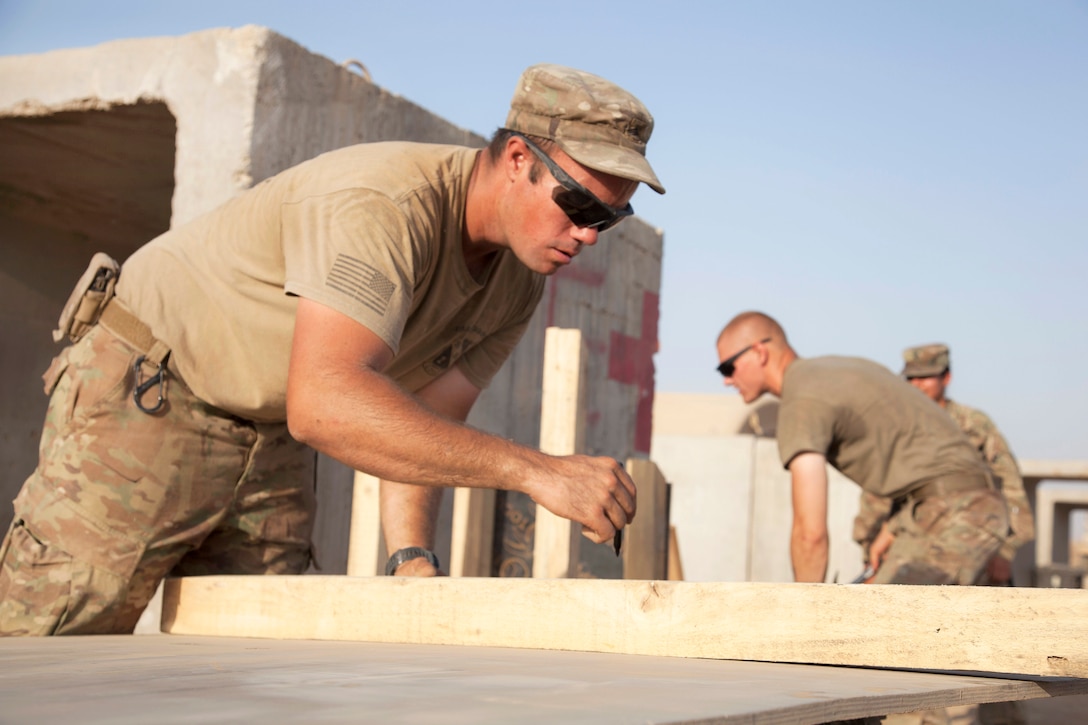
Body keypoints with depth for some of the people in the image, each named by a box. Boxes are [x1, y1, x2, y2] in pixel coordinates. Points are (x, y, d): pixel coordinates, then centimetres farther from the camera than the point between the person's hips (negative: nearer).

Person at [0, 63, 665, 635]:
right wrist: (535, 470, -48)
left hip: (272, 440, 8)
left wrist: (412, 553, -19)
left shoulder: (518, 286, -3)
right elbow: (323, 403, -45)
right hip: (146, 399, -8)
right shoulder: (385, 202, -32)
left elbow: (420, 427, -1)